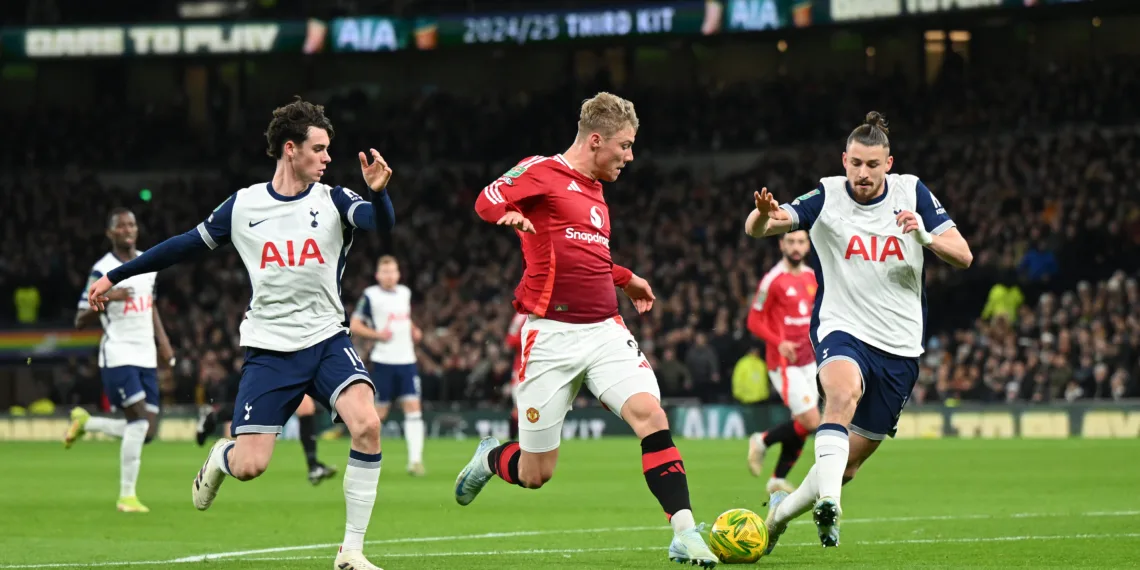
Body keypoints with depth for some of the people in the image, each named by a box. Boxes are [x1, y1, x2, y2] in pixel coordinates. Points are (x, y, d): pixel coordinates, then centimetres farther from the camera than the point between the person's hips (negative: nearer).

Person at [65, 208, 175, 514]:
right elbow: (80, 321, -10)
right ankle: (127, 496, -8)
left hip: (146, 356, 7)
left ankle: (85, 423, 27)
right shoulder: (102, 271, -9)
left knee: (147, 431, 3)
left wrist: (163, 342, 18)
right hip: (118, 354, -7)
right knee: (139, 420, -18)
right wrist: (106, 299, -26)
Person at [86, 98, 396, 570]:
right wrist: (116, 276, 18)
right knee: (248, 466, -10)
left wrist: (378, 192, -42)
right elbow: (187, 245, 14)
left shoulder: (333, 202, 0)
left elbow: (381, 222, -19)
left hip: (327, 340, 0)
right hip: (269, 348, 0)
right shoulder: (243, 206, 3)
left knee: (366, 425, -26)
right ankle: (221, 456, 31)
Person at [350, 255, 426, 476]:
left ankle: (415, 460, -11)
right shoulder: (370, 296, -5)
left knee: (413, 406, -8)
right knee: (380, 411, 1)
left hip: (406, 359, 4)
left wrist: (413, 330, 9)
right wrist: (377, 334, -18)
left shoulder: (405, 293, 12)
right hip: (383, 361, -4)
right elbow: (354, 326, -5)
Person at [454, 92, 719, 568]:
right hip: (552, 335, -6)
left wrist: (625, 278, 31)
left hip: (605, 331, 6)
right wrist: (510, 215, -39)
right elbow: (486, 201, -19)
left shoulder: (594, 190, 20)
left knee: (650, 415, -20)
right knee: (535, 474, 1)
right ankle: (489, 459, 37)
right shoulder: (542, 172, -4)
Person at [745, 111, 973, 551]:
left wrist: (926, 236, -22)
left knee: (850, 462, 7)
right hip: (842, 329, -3)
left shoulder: (911, 193, 1)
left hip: (899, 346, 3)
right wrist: (764, 216, -40)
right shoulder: (827, 196, -5)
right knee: (844, 393, -38)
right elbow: (755, 229, -15)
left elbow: (963, 255, -2)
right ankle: (827, 501, -49)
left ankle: (780, 512, 30)